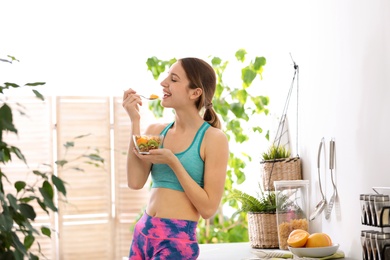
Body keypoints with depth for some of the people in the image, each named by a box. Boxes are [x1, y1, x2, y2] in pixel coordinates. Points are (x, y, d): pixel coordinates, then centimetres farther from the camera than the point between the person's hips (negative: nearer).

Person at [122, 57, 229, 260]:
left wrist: (173, 162, -17)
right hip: (142, 231, 5)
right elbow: (135, 182, -7)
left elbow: (208, 208, -11)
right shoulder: (155, 131, 6)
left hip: (178, 238, -5)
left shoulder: (213, 138, -8)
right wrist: (135, 121, -5)